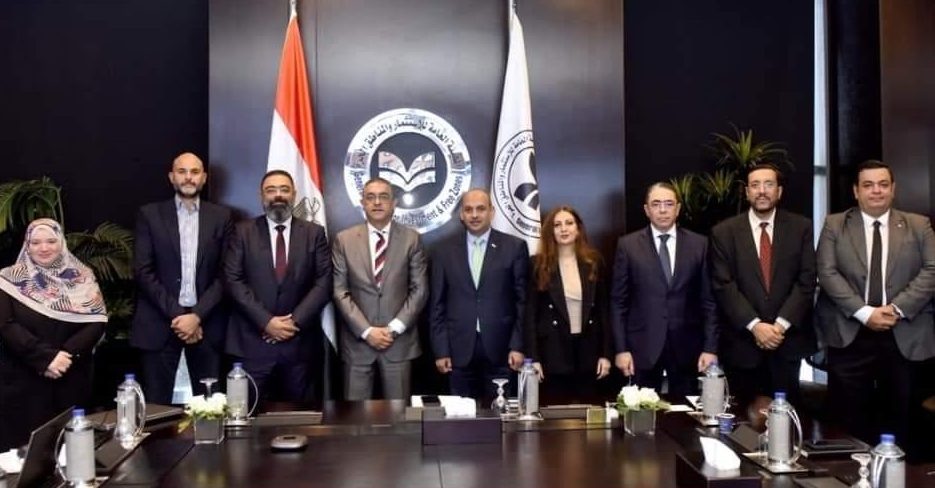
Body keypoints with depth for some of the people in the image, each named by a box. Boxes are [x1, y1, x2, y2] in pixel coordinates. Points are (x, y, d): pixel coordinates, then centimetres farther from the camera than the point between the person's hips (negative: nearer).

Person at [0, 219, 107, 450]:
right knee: (26, 442, 0)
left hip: (72, 377, 1)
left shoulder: (81, 276, 5)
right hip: (24, 379, -1)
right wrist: (46, 357, -17)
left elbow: (97, 322, -2)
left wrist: (67, 355, -15)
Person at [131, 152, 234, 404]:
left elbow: (225, 273, 2)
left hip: (206, 322, 1)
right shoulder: (150, 215, 5)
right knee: (156, 403, 2)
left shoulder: (221, 217, 7)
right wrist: (175, 314, -10)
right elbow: (143, 271, -2)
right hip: (160, 321, -1)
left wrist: (197, 315, -9)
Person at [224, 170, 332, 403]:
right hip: (253, 342, -1)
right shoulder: (243, 232, 6)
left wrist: (295, 321, -11)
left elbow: (324, 283, 0)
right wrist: (266, 321, -12)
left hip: (300, 342, 1)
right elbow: (233, 280, -3)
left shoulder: (314, 233, 7)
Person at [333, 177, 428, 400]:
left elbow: (419, 289, 0)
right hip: (357, 340, 0)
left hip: (399, 340, 0)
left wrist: (394, 328, -9)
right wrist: (366, 330, -10)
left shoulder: (411, 238, 2)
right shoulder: (344, 239, 3)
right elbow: (340, 291, -1)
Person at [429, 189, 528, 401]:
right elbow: (437, 305, 6)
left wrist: (518, 346, -5)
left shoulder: (514, 247, 1)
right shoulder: (444, 250, 5)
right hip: (460, 350, 1)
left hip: (500, 349, -1)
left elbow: (523, 301, 1)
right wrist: (441, 350, 0)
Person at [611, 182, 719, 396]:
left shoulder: (699, 244, 4)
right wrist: (621, 349, -4)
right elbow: (618, 301, 1)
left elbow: (709, 300, 4)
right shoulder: (628, 245, 0)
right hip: (643, 346, -1)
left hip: (686, 347, 1)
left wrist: (710, 347, -1)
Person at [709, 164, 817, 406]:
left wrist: (781, 324, -12)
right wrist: (754, 325, -14)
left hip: (788, 340, 1)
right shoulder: (724, 232, 1)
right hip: (742, 342, -1)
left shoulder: (801, 227, 4)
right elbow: (723, 286, -5)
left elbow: (806, 281, -2)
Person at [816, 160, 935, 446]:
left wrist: (897, 309, -14)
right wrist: (864, 312, -14)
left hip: (904, 335, 1)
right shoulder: (835, 225, 6)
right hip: (850, 335, -1)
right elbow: (827, 273, -4)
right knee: (849, 420, 3)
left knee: (896, 419, 9)